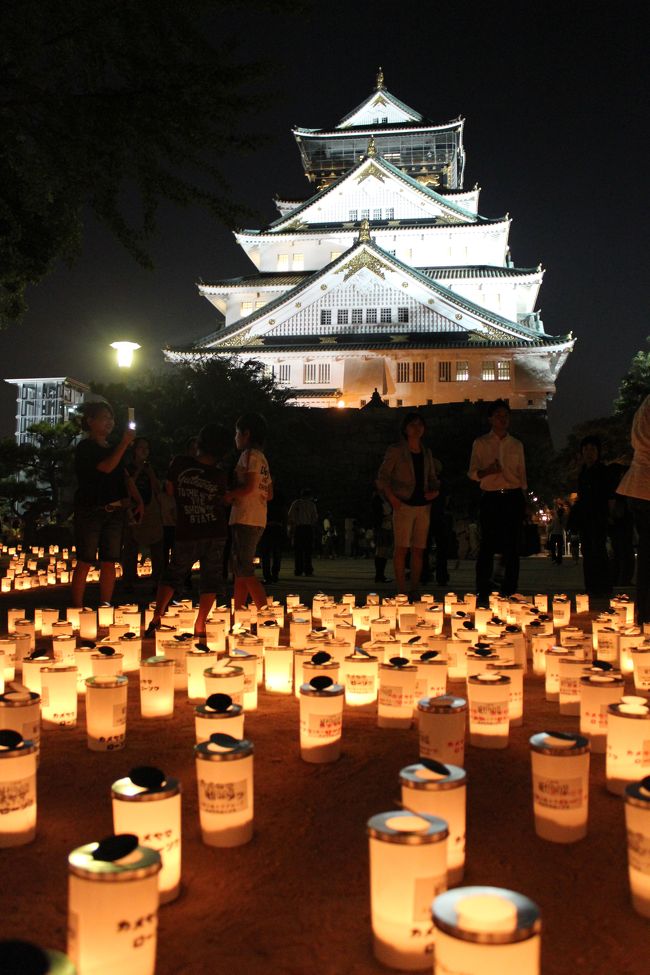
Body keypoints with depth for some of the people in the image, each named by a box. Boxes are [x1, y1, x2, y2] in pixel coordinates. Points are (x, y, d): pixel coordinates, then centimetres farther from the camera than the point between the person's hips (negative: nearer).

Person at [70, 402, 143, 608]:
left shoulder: (112, 449, 17)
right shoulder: (85, 447, -4)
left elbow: (125, 477, 16)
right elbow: (106, 467, -19)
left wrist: (139, 501, 4)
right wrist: (125, 443, -18)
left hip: (115, 511, 6)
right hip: (91, 511, -6)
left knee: (109, 562, 6)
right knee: (85, 562, -5)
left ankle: (105, 607, 12)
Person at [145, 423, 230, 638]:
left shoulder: (180, 463, -10)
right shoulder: (219, 475, -10)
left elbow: (170, 489, 4)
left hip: (186, 534, 1)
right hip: (215, 534, -1)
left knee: (173, 574, 16)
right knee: (211, 578, 10)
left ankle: (156, 617, 7)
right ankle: (200, 625, 9)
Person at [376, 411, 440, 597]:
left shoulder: (426, 453, 15)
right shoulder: (395, 450, 0)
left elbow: (432, 478, 22)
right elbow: (382, 477, -3)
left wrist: (435, 491, 1)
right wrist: (392, 498, -14)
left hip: (423, 506, 5)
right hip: (403, 505, -5)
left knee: (418, 549, 5)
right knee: (401, 547, -8)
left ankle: (415, 590, 11)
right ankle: (401, 590, -6)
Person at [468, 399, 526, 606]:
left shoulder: (517, 445, 14)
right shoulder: (480, 443, 7)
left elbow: (522, 474, 16)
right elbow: (472, 473, 3)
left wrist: (523, 499, 9)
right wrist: (488, 471, -17)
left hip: (513, 498, 2)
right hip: (490, 498, -2)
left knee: (512, 547, 2)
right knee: (487, 546, -6)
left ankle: (509, 593, 7)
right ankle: (482, 594, -2)